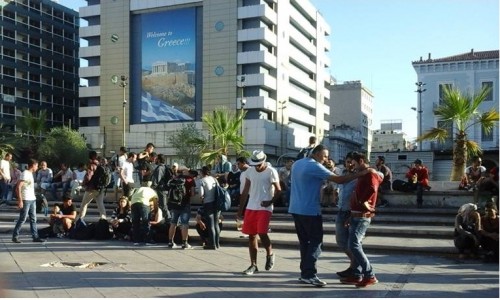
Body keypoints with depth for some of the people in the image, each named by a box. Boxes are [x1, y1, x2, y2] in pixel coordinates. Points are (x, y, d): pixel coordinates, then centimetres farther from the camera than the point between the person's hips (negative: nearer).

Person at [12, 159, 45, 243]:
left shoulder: (30, 174, 15)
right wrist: (20, 200, -22)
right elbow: (18, 187, -19)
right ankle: (15, 236, 7)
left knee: (33, 219, 8)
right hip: (26, 200, -9)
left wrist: (34, 198, 14)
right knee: (22, 219, -3)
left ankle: (35, 237, 10)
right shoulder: (25, 174, -13)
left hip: (32, 199, 9)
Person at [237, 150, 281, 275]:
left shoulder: (271, 172, -6)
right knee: (251, 235, 6)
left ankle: (270, 254, 15)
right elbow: (245, 191, 14)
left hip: (265, 208, -5)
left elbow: (278, 191, -3)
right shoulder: (249, 172, 8)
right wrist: (240, 209, 11)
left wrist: (270, 201, -21)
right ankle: (253, 265, 14)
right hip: (250, 208, 5)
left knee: (262, 233, -15)